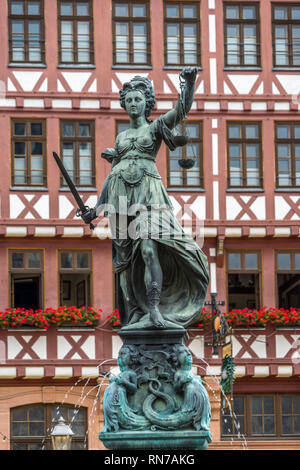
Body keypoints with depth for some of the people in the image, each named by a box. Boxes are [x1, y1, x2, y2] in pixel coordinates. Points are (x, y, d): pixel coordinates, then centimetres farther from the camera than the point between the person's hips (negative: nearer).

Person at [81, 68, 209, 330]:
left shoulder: (156, 127, 11)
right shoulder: (121, 136, 24)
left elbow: (182, 109, -6)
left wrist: (190, 83, -24)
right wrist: (97, 208, 25)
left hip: (147, 192, -5)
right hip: (120, 194, 5)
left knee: (148, 249, -22)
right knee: (127, 257, 1)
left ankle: (154, 311, -30)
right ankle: (134, 315, 3)